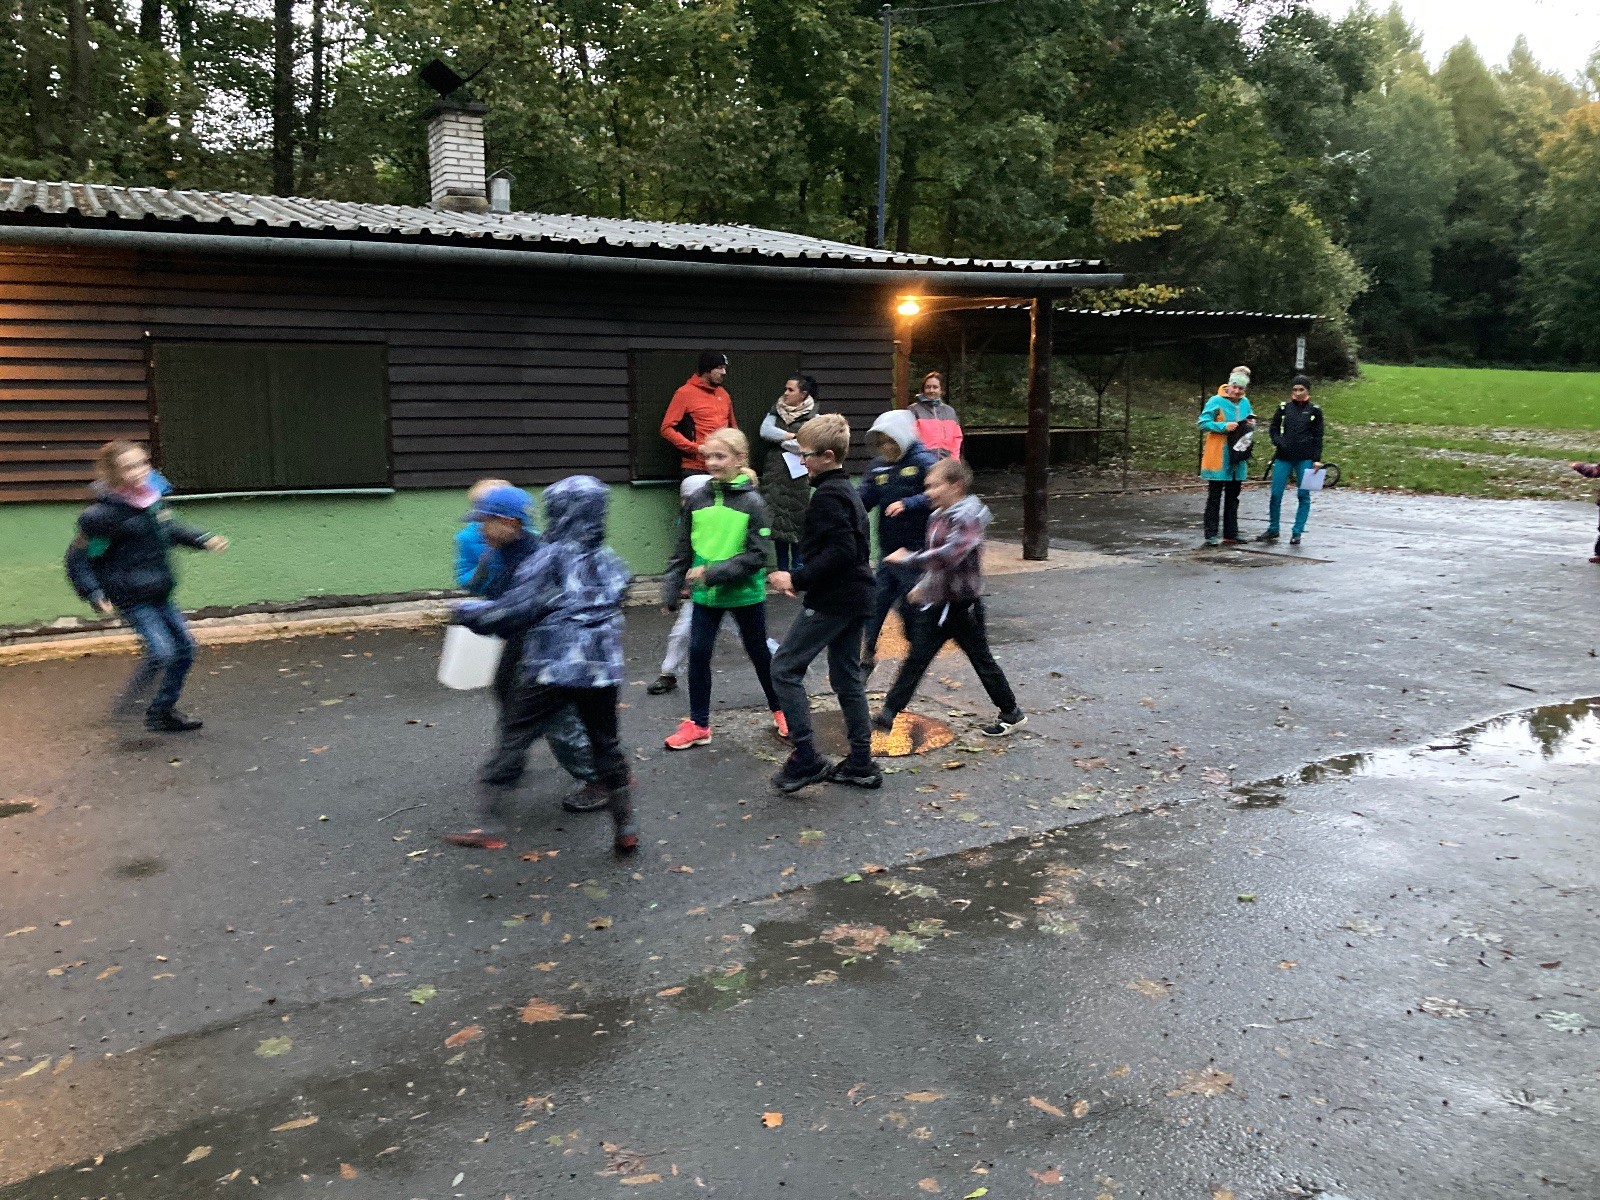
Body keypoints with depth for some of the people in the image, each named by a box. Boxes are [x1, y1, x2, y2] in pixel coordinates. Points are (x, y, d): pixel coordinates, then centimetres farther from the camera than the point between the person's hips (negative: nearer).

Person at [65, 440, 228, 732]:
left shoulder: (154, 497, 2)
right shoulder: (103, 514, -18)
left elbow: (170, 529, 22)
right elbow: (78, 557, -10)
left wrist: (204, 540, 10)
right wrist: (94, 595, -17)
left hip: (159, 594, 8)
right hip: (131, 598, -8)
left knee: (185, 647, 9)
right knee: (161, 651, -18)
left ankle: (163, 711, 24)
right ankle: (128, 705, 5)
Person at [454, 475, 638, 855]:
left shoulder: (549, 559, -8)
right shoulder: (610, 561, 10)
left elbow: (512, 612, -12)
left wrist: (466, 612, 5)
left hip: (551, 670, -5)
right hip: (602, 670, 5)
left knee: (512, 740, 5)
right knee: (606, 744, 15)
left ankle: (488, 821, 3)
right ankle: (625, 828, 18)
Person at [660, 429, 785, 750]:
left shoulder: (752, 502, -13)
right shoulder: (697, 500, -1)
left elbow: (758, 555, -17)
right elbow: (683, 551, 6)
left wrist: (714, 572, -22)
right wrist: (670, 591, 4)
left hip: (745, 593, -3)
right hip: (705, 595, 3)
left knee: (759, 653, 13)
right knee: (698, 654, 4)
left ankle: (780, 709, 35)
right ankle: (698, 724, 18)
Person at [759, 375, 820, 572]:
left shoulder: (812, 416, -1)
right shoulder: (776, 410, 12)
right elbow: (765, 431, -2)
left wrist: (781, 440, -5)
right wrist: (791, 436, -7)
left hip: (797, 475, -3)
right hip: (774, 473, 4)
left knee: (797, 518, -2)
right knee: (777, 519, 3)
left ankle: (797, 567, 8)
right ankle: (782, 567, 11)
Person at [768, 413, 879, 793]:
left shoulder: (827, 495, -16)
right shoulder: (847, 490, 15)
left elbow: (841, 550, -25)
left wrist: (798, 579, -20)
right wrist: (803, 577, 17)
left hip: (831, 601, -10)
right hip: (856, 597, 10)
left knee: (784, 668, -3)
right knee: (846, 677, 15)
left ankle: (806, 759, -5)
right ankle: (861, 764, 19)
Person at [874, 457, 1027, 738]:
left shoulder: (966, 517, -18)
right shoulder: (938, 517, 9)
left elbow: (950, 554, -32)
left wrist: (909, 558, -27)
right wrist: (924, 585, 23)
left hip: (963, 604, -7)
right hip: (937, 601, 7)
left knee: (981, 659, 7)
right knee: (917, 656, 2)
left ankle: (1012, 713, 24)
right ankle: (889, 712, 2)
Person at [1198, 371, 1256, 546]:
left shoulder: (1245, 403, 11)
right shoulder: (1216, 401, -9)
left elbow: (1249, 423, 23)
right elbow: (1203, 423, -11)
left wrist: (1251, 424, 0)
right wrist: (1224, 426, -21)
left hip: (1237, 457, 7)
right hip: (1218, 458, -7)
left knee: (1233, 497, 12)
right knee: (1214, 497, -2)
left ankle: (1231, 533, 20)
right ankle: (1211, 534, 2)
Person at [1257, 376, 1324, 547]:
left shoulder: (1314, 411, 4)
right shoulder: (1284, 407, 7)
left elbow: (1318, 437, 4)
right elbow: (1273, 428, 12)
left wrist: (1317, 459, -3)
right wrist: (1279, 442, -7)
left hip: (1305, 459, -1)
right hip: (1283, 457, 1)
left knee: (1303, 495, 0)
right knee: (1276, 494, -1)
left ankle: (1297, 532, 7)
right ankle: (1273, 529, 13)